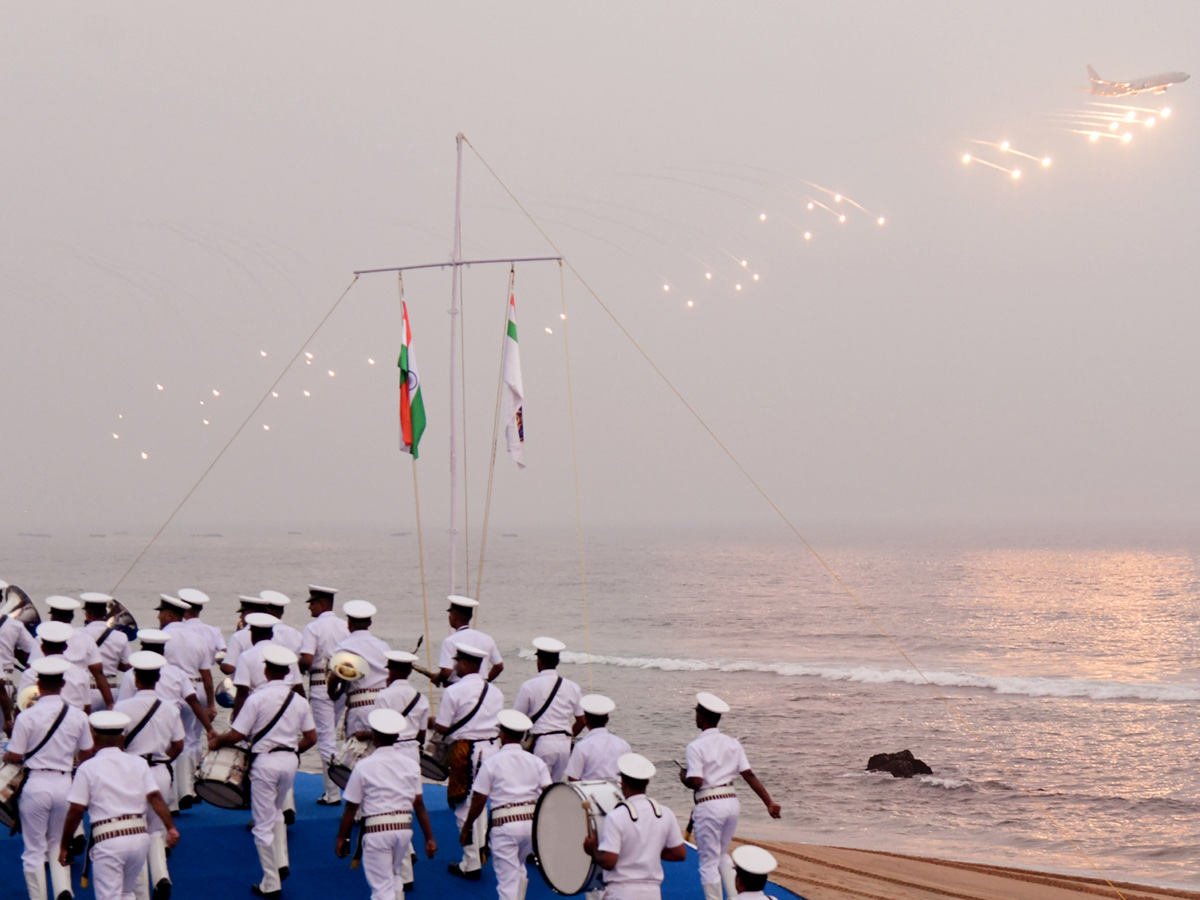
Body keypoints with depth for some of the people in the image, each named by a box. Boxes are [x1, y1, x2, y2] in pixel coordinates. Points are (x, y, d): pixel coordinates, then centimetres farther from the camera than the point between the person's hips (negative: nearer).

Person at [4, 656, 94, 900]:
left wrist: (4, 755, 14)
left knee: (34, 849, 9)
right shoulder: (78, 716, -3)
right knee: (58, 843, 19)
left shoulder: (27, 717, -13)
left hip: (36, 783, -3)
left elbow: (15, 756, -9)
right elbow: (87, 752, 7)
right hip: (65, 783, 3)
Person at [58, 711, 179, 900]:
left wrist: (64, 846, 6)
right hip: (140, 835, 4)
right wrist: (170, 828, -6)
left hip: (108, 839, -4)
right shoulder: (138, 763, 11)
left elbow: (76, 810, -2)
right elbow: (155, 797, -1)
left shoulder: (88, 767, 1)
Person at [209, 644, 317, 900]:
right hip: (290, 761, 5)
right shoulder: (299, 701, 4)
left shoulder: (257, 699, -12)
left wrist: (216, 741, 8)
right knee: (276, 812, 28)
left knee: (264, 825, 4)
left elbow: (236, 736, -11)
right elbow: (311, 737, 8)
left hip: (265, 761, -5)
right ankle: (281, 863, 13)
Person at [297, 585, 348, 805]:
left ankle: (332, 793, -3)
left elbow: (307, 660, -20)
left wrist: (298, 668, 0)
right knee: (332, 735, 18)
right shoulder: (345, 626, 6)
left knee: (326, 737, -3)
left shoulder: (313, 628, -11)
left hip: (321, 686, -6)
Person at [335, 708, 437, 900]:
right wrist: (429, 838, 11)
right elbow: (419, 805, 6)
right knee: (394, 876, 26)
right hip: (404, 828, 4)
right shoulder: (411, 764, 5)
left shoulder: (364, 767, -7)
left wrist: (341, 837, 7)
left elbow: (351, 807, -4)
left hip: (377, 829, -4)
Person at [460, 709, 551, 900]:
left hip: (504, 823, -4)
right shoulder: (536, 762, 8)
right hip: (532, 823, 4)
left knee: (507, 880, -1)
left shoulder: (491, 763, -1)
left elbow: (478, 801, -2)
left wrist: (466, 827, 10)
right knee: (518, 868, 27)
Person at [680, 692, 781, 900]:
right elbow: (749, 776, 3)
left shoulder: (696, 747, -10)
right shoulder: (732, 743, 7)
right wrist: (769, 802, 3)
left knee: (709, 861, 4)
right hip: (732, 803, 6)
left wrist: (683, 776, 5)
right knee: (722, 855, 24)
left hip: (709, 805, -6)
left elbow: (695, 782, -17)